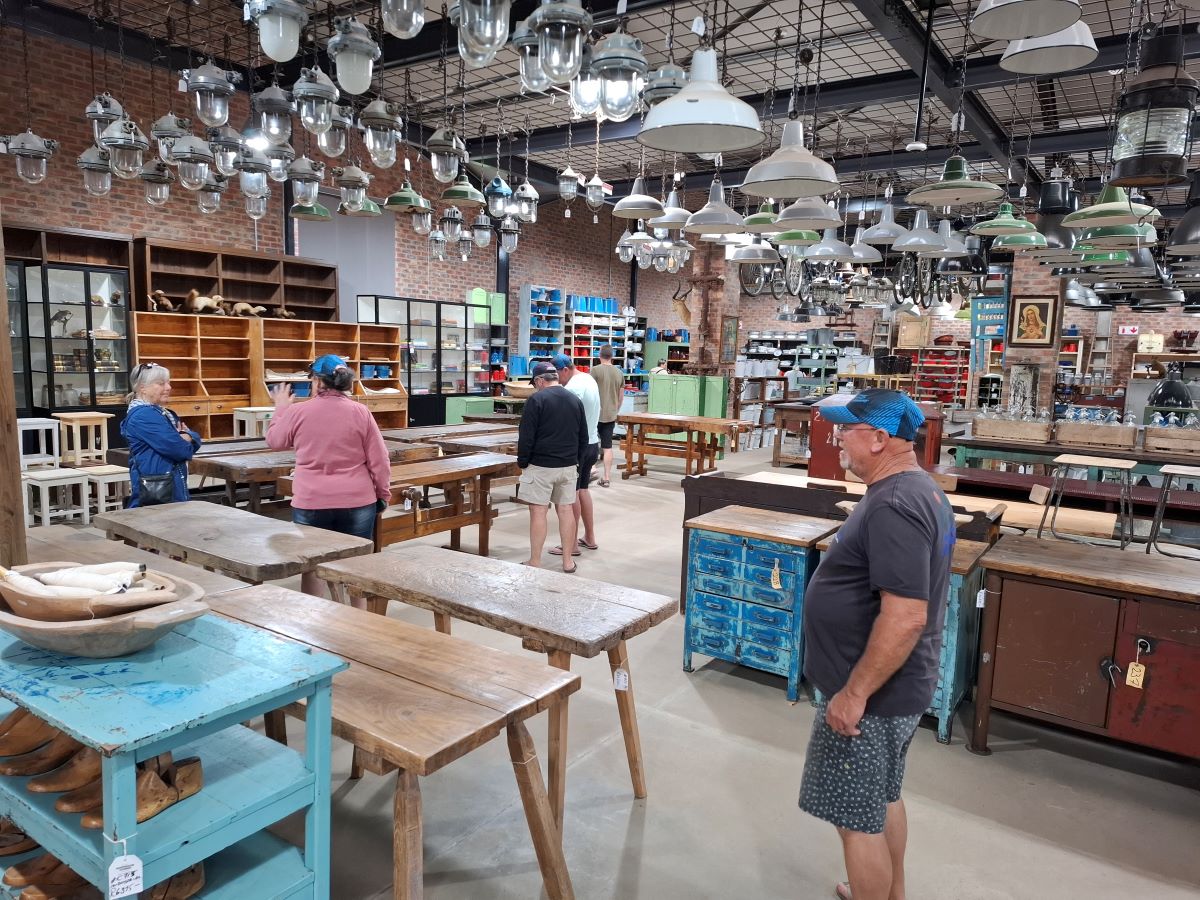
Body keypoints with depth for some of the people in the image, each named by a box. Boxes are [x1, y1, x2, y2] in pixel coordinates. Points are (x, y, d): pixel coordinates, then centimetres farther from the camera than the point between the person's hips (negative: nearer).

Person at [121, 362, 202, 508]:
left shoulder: (165, 413, 17)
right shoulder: (143, 416, -14)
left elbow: (196, 440, 11)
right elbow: (180, 450, -19)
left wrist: (185, 437, -11)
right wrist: (184, 440, 3)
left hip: (174, 487, 9)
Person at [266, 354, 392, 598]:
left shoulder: (298, 412, -4)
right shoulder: (360, 412, -5)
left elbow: (274, 441, 15)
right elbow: (379, 460, -3)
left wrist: (281, 408, 28)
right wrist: (383, 495, 8)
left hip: (311, 503, 0)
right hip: (357, 502, 0)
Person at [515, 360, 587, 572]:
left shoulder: (536, 400, -10)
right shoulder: (575, 400, 8)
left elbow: (526, 437, -12)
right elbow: (583, 437, 13)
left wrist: (522, 463, 0)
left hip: (541, 466, -6)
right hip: (569, 466, 6)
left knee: (538, 512, 0)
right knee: (566, 510, 9)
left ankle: (535, 562, 5)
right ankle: (568, 562, 14)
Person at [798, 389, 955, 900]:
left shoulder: (893, 507, -27)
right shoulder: (917, 489, 7)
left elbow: (905, 617, -31)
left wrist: (854, 694, -23)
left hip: (871, 695, -10)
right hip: (893, 687, 10)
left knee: (857, 818, 7)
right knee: (882, 801, 26)